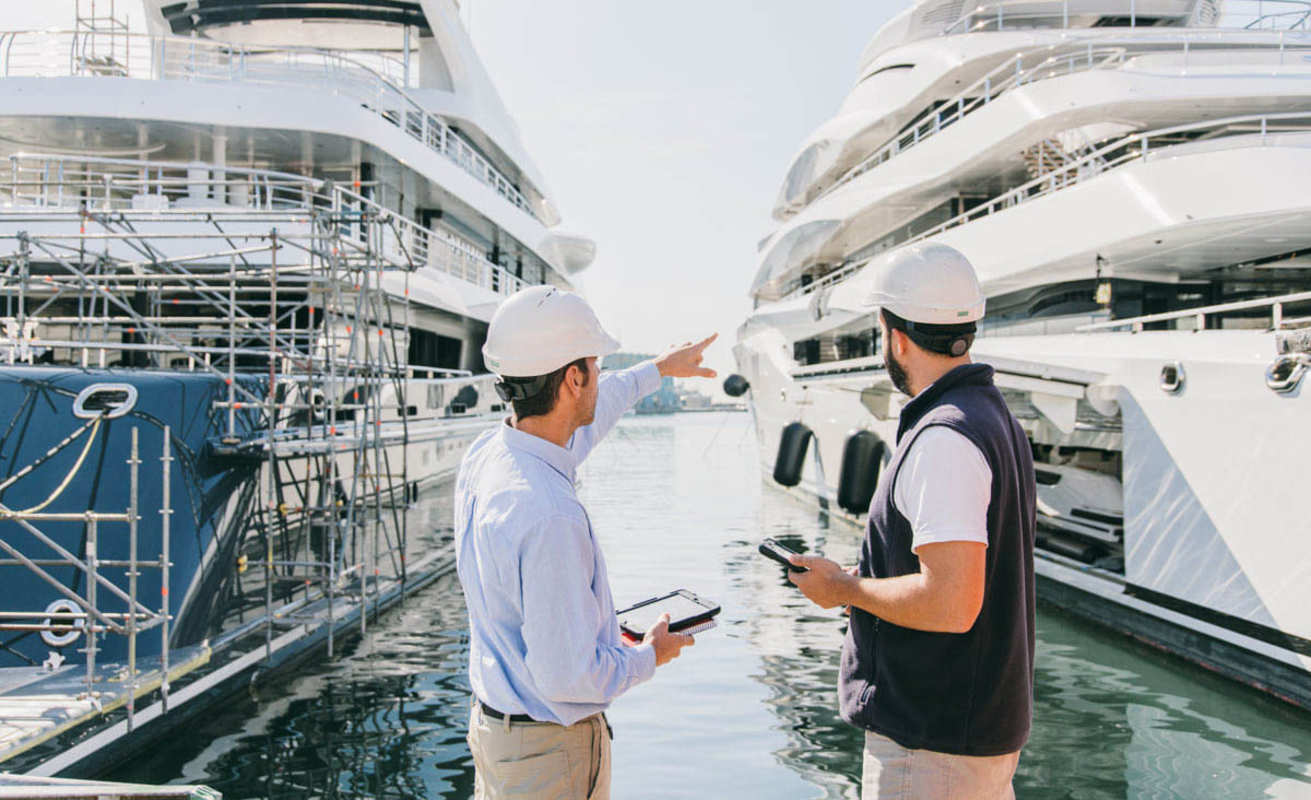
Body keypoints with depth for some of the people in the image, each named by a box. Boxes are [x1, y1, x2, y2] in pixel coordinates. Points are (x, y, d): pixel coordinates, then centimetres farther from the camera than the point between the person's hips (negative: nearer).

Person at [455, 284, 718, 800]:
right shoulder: (549, 516, -33)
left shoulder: (483, 456, -4)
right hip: (548, 751, -8)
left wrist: (659, 369, 29)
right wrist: (649, 657, -9)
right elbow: (567, 676, -29)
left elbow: (585, 418, 15)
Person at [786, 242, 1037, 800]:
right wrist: (866, 581, 12)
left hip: (933, 743, -10)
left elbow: (950, 605, -28)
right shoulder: (997, 415, 11)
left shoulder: (943, 439, -22)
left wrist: (845, 589, -13)